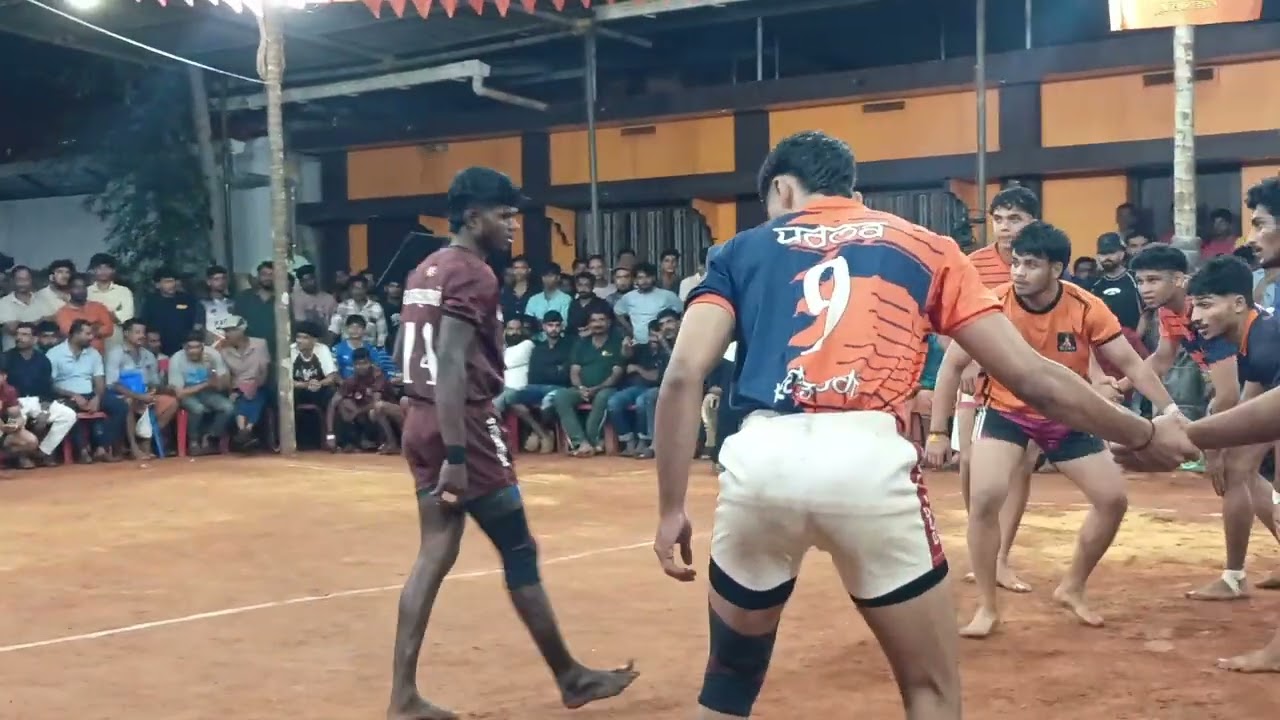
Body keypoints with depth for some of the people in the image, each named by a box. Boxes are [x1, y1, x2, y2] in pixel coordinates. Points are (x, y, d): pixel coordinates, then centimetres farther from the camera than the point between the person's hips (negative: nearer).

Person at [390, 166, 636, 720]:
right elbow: (452, 366, -23)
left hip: (420, 424, 9)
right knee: (520, 553, 3)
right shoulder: (473, 275, -14)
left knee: (434, 556, 9)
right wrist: (457, 455, -26)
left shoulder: (426, 270, 15)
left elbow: (403, 354, 20)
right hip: (465, 429, -9)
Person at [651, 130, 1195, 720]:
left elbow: (683, 375, 5)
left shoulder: (744, 249, 20)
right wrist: (1144, 435, 28)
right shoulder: (923, 247, 20)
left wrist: (671, 510, 8)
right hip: (867, 459, -1)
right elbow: (1032, 377, 15)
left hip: (760, 459, 1)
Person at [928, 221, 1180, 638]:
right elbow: (952, 366, -12)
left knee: (1114, 499, 1)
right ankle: (987, 608, -5)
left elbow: (1130, 363, -9)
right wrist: (938, 432, -13)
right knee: (984, 499, -22)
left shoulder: (1086, 308, -18)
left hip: (1068, 418, 3)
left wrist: (1170, 410, -19)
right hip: (1006, 412, -2)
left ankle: (1072, 589, 25)